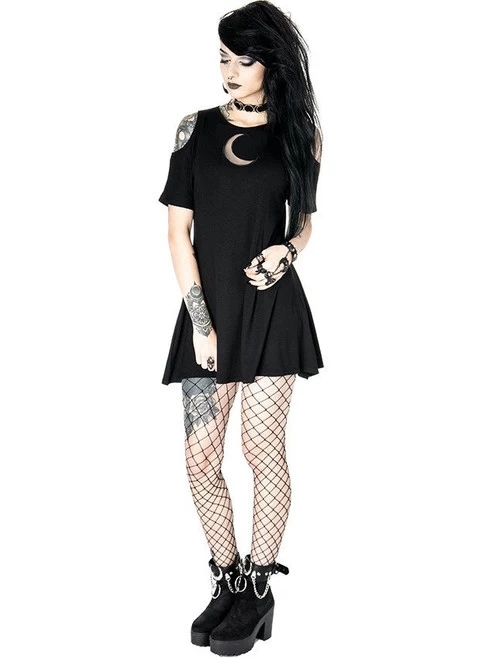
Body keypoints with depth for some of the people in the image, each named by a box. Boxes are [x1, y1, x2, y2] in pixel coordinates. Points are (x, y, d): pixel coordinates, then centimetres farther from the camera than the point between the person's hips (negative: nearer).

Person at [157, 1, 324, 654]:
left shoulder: (300, 133, 7)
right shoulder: (197, 128, 7)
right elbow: (179, 229, 3)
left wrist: (288, 251, -8)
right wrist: (200, 319, -5)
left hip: (271, 303, -2)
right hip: (209, 306, 2)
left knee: (263, 448, -2)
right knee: (201, 457, 2)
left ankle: (259, 587, 13)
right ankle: (228, 582, 18)